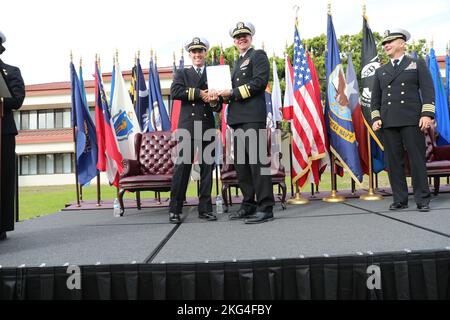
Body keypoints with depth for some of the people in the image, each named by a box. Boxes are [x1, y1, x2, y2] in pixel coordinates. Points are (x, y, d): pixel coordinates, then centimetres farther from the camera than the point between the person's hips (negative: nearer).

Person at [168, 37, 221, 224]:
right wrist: (200, 94, -12)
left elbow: (218, 107, 10)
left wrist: (214, 101, -13)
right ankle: (174, 209, 4)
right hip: (187, 126, -2)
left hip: (208, 127, 2)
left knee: (207, 168, 4)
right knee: (182, 166, -4)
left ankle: (205, 208, 14)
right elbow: (174, 92, -8)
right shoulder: (182, 74, 13)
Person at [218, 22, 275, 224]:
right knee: (241, 163, 8)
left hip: (253, 116, -8)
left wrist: (233, 92, -11)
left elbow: (260, 81, -11)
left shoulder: (258, 56, 4)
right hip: (237, 117, 9)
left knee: (257, 161, -12)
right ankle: (249, 205, 16)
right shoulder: (238, 63, 27)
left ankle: (265, 208, -9)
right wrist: (226, 95, 7)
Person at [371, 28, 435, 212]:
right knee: (394, 162, 1)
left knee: (417, 160, -3)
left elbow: (428, 90, 3)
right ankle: (400, 199, 9)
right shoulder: (380, 71, 20)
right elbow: (375, 98, 17)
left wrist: (427, 114, -10)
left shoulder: (417, 64, 12)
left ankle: (422, 200, 4)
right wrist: (376, 118, 3)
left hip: (412, 121, -3)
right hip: (388, 123, 3)